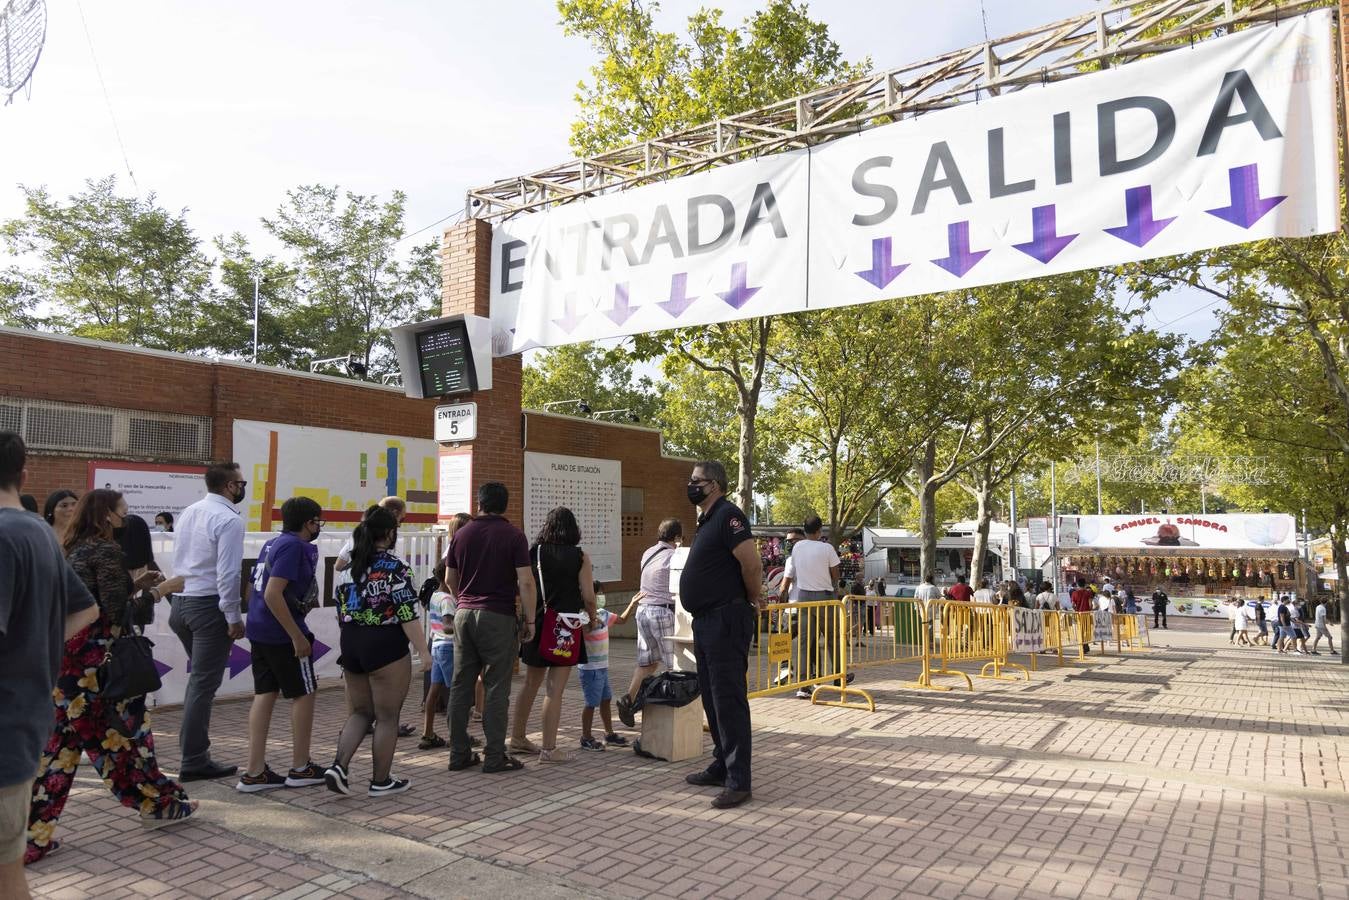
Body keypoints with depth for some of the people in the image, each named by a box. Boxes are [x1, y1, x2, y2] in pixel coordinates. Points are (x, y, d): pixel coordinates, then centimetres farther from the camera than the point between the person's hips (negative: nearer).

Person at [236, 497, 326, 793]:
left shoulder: (273, 543, 12)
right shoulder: (294, 546, -16)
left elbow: (258, 588, 19)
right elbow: (273, 595, -24)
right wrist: (298, 637, -22)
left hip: (260, 631, 9)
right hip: (282, 633, -9)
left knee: (265, 694, 9)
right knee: (304, 694, 4)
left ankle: (254, 772, 11)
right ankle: (300, 768, 13)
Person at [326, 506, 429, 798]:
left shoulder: (349, 564, 7)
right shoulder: (394, 568, -14)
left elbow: (342, 609, 13)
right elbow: (407, 615, -17)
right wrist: (424, 652, -12)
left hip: (350, 644, 7)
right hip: (385, 647, -6)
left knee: (359, 712, 19)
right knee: (387, 717, 6)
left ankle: (339, 765, 3)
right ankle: (381, 781, 14)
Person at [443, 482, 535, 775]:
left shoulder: (462, 534, 8)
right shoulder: (513, 536, -6)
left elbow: (450, 579, 14)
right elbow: (526, 582, -12)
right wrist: (529, 620, -5)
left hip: (464, 614, 5)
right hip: (498, 617, -5)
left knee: (461, 685, 9)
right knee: (496, 688, 1)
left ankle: (459, 753, 14)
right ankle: (494, 756, 4)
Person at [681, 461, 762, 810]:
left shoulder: (727, 515, -14)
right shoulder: (707, 520, 16)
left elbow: (752, 563, -23)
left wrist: (754, 601, -9)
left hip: (726, 620, -10)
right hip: (705, 621, 10)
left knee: (729, 699, -6)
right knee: (712, 698, 17)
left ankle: (738, 781, 0)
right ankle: (722, 766, 29)